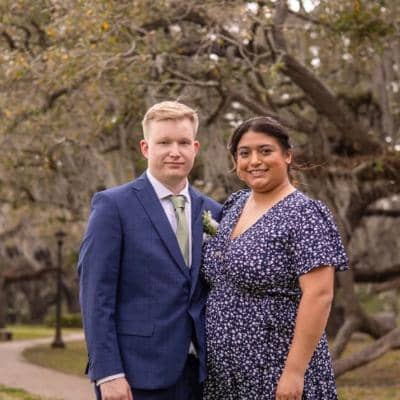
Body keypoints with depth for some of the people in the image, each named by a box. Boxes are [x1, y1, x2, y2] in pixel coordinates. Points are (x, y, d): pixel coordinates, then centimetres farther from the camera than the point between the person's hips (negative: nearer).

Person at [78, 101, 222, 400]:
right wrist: (108, 373, -14)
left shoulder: (212, 212, 10)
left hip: (197, 372, 5)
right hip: (136, 374, -4)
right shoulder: (113, 205, -4)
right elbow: (95, 294, -9)